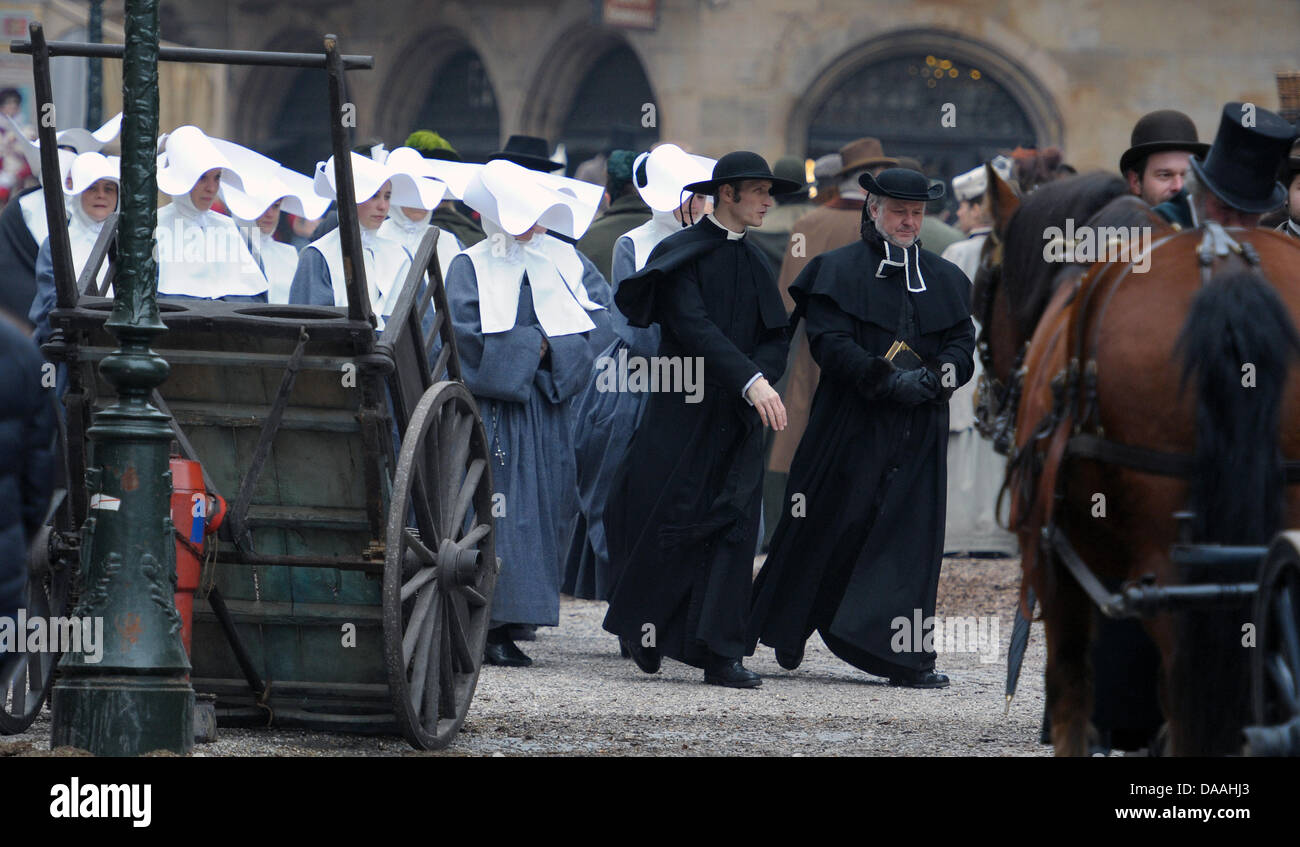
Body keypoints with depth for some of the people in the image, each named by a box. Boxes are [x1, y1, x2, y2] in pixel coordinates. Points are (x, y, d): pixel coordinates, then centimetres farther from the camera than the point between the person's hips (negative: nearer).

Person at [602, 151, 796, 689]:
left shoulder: (756, 265, 16)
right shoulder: (682, 254, -5)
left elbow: (777, 335, 12)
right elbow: (693, 325, -17)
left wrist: (762, 376, -12)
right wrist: (749, 380, -28)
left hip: (741, 417, 5)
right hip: (684, 408, -5)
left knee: (733, 526, -2)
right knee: (670, 519, -2)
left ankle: (720, 655, -4)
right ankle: (642, 624, 21)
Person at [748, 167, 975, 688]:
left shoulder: (944, 280, 15)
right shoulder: (839, 270, 3)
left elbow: (963, 346, 8)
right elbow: (829, 342, -9)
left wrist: (929, 380, -14)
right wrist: (887, 380, -21)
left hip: (918, 433, 3)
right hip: (850, 425, -3)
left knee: (911, 537, -4)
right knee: (831, 529, 0)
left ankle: (903, 655, -5)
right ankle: (788, 632, 18)